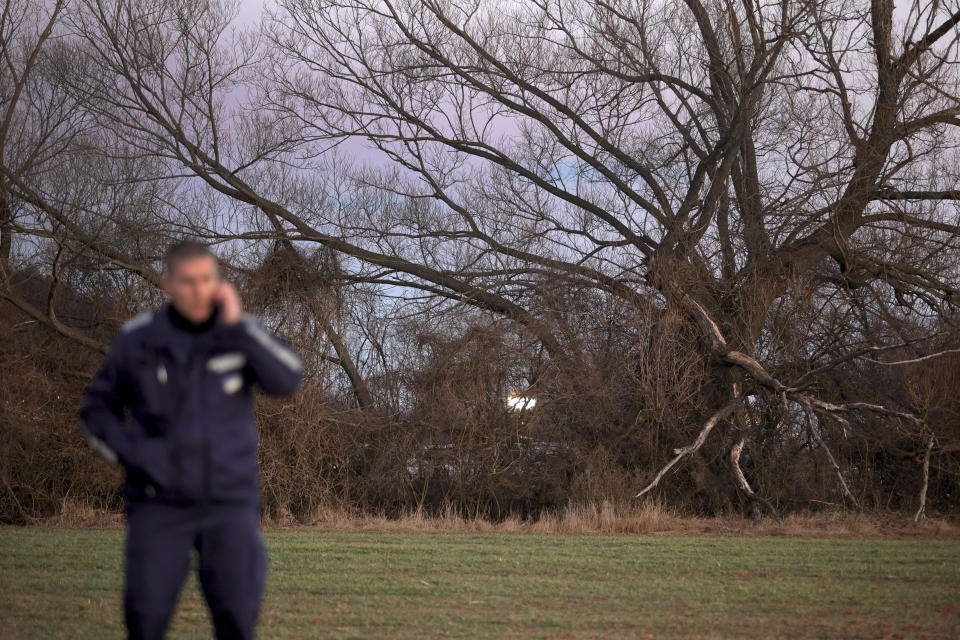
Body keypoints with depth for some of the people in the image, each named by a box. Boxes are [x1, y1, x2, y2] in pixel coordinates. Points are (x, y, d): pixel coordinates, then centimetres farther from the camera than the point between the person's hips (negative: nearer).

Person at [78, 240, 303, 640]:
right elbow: (97, 411, 7)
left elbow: (288, 381, -19)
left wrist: (237, 324, -24)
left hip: (229, 504, 0)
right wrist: (132, 456, -11)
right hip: (159, 505, 0)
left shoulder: (240, 331, -2)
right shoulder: (137, 339, -4)